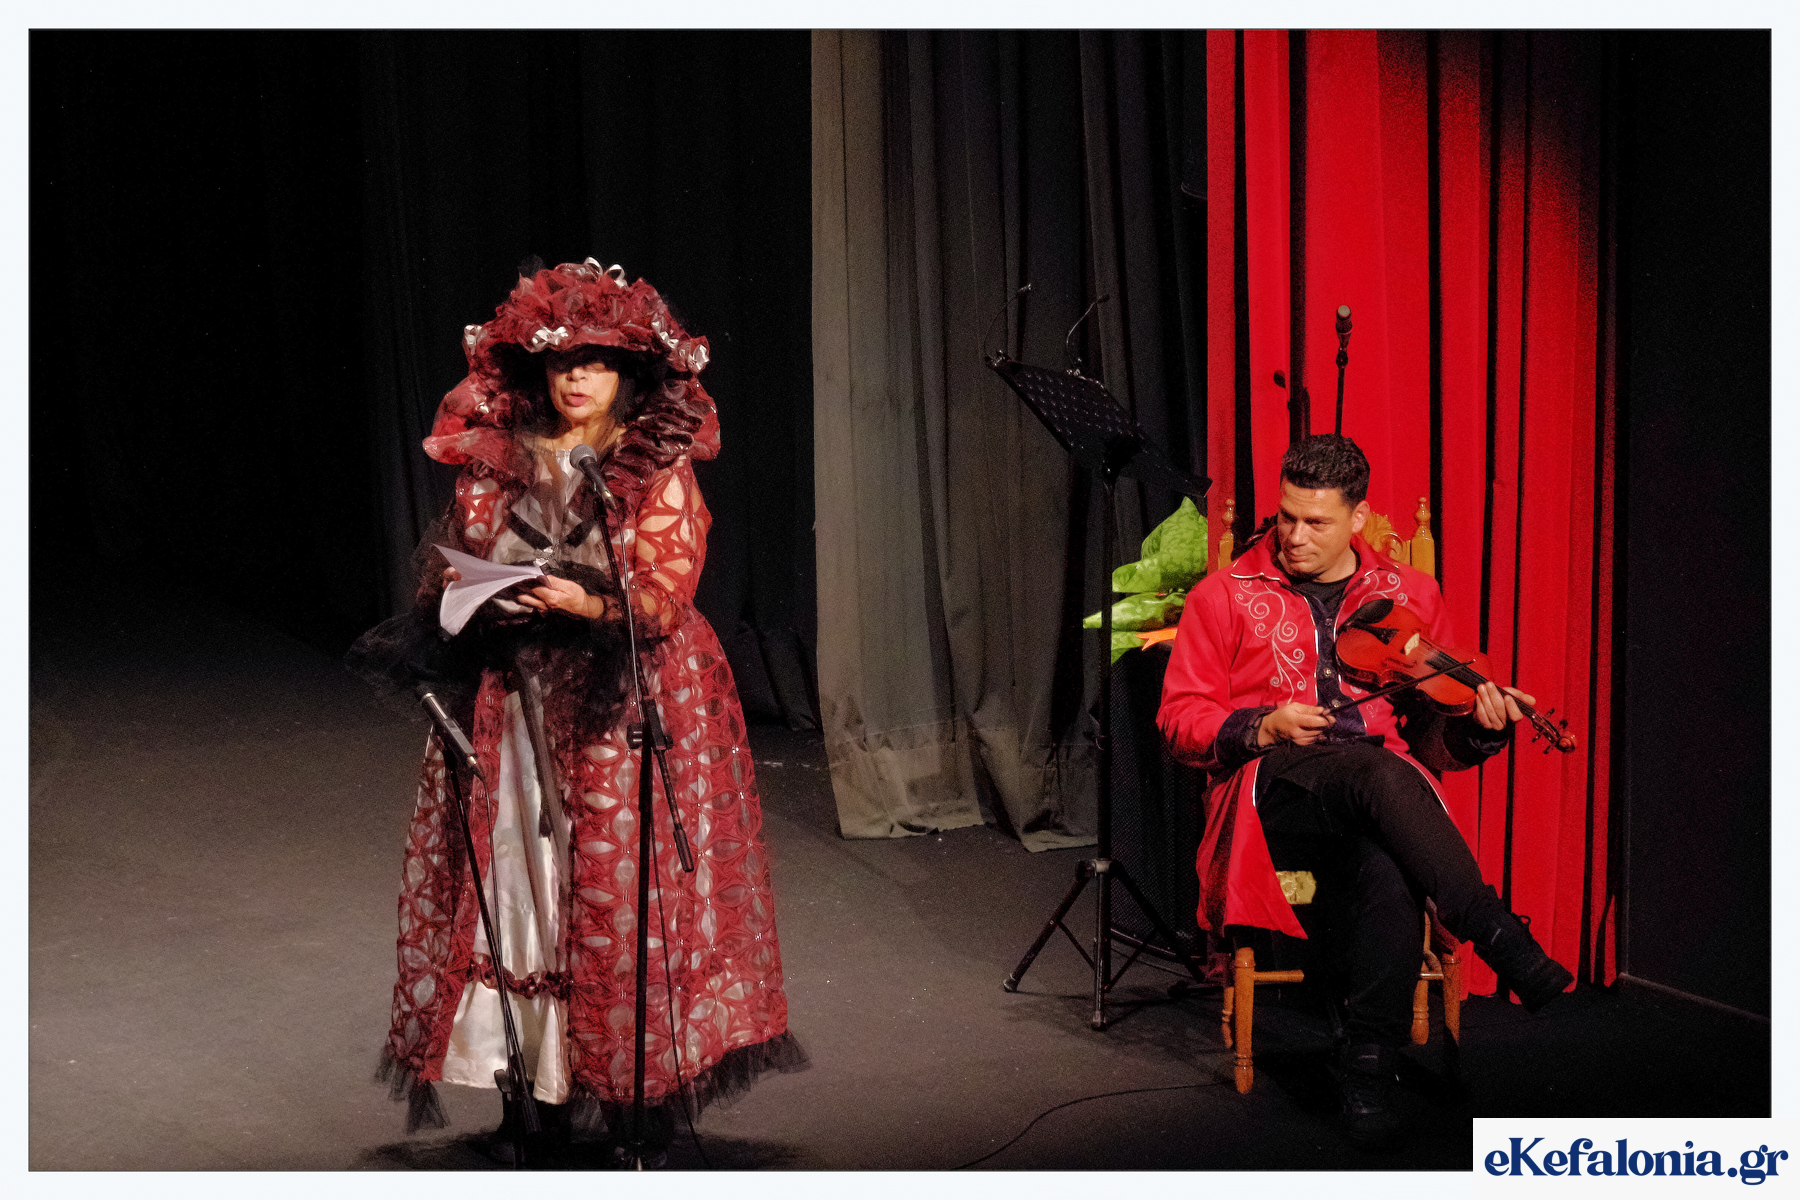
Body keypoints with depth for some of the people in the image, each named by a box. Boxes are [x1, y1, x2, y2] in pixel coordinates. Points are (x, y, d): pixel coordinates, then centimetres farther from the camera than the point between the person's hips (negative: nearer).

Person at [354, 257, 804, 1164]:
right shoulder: (496, 462, 8)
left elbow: (667, 594, -8)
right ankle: (539, 1090, 10)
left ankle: (642, 1088, 7)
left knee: (625, 888, -3)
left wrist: (590, 604, -25)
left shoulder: (658, 470, -1)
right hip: (514, 707, 3)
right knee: (517, 883, 1)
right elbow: (449, 565, 14)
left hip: (626, 709, -3)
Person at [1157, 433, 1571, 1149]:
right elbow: (1180, 719, 9)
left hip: (1376, 803, 2)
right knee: (1379, 772, -37)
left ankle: (1367, 1065, -28)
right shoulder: (1227, 597, 14)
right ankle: (1506, 947, -36)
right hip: (1275, 793, -1)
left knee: (1384, 867, -38)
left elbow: (1432, 739, 17)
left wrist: (1475, 725, -7)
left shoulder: (1409, 598, 19)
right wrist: (1265, 727, -9)